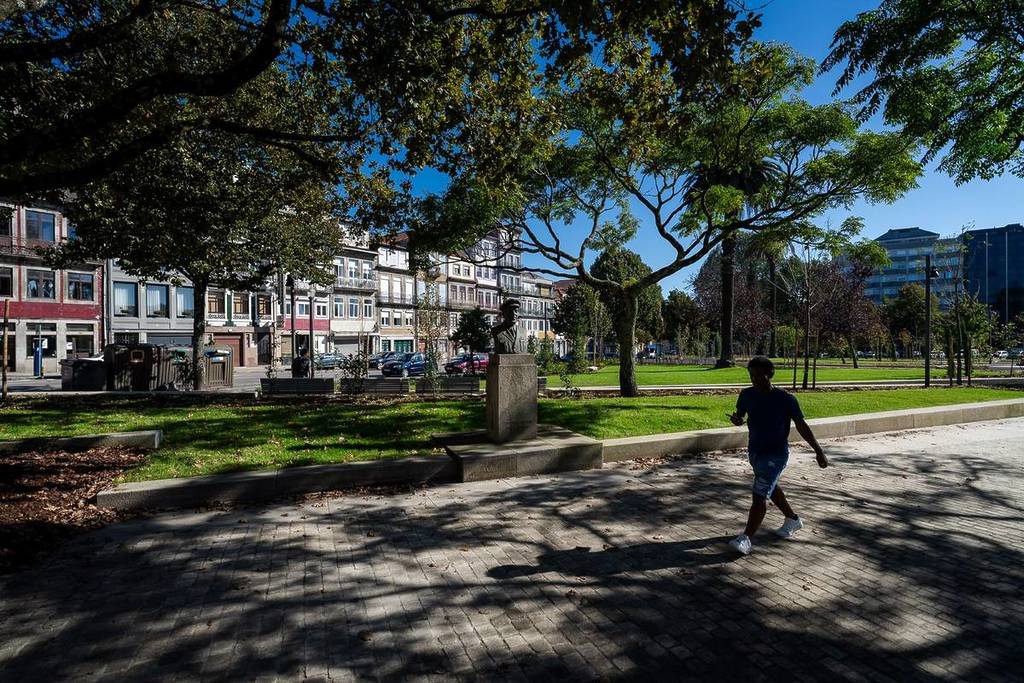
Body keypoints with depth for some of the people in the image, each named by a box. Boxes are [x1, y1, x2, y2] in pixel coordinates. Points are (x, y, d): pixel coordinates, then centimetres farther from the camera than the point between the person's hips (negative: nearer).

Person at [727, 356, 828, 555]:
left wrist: (819, 452, -6)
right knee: (771, 489, 25)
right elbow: (740, 414, 9)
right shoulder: (747, 395, -2)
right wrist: (736, 418, -16)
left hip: (776, 455, -6)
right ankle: (793, 520, 49)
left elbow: (802, 426, -7)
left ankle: (745, 539, -7)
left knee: (759, 496, -10)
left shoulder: (786, 399, -15)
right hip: (754, 451, 7)